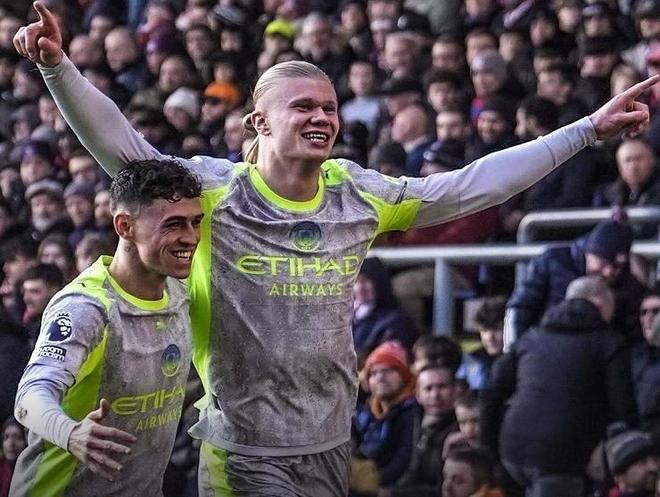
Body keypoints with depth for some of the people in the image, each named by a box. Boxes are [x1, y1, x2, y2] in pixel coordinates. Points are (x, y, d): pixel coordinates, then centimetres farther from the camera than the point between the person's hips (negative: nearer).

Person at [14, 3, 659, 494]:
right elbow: (122, 148, -16)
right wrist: (58, 67, -31)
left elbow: (474, 184, 7)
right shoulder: (215, 191, -8)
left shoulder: (360, 195, 3)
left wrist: (590, 129, 6)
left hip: (330, 445, 5)